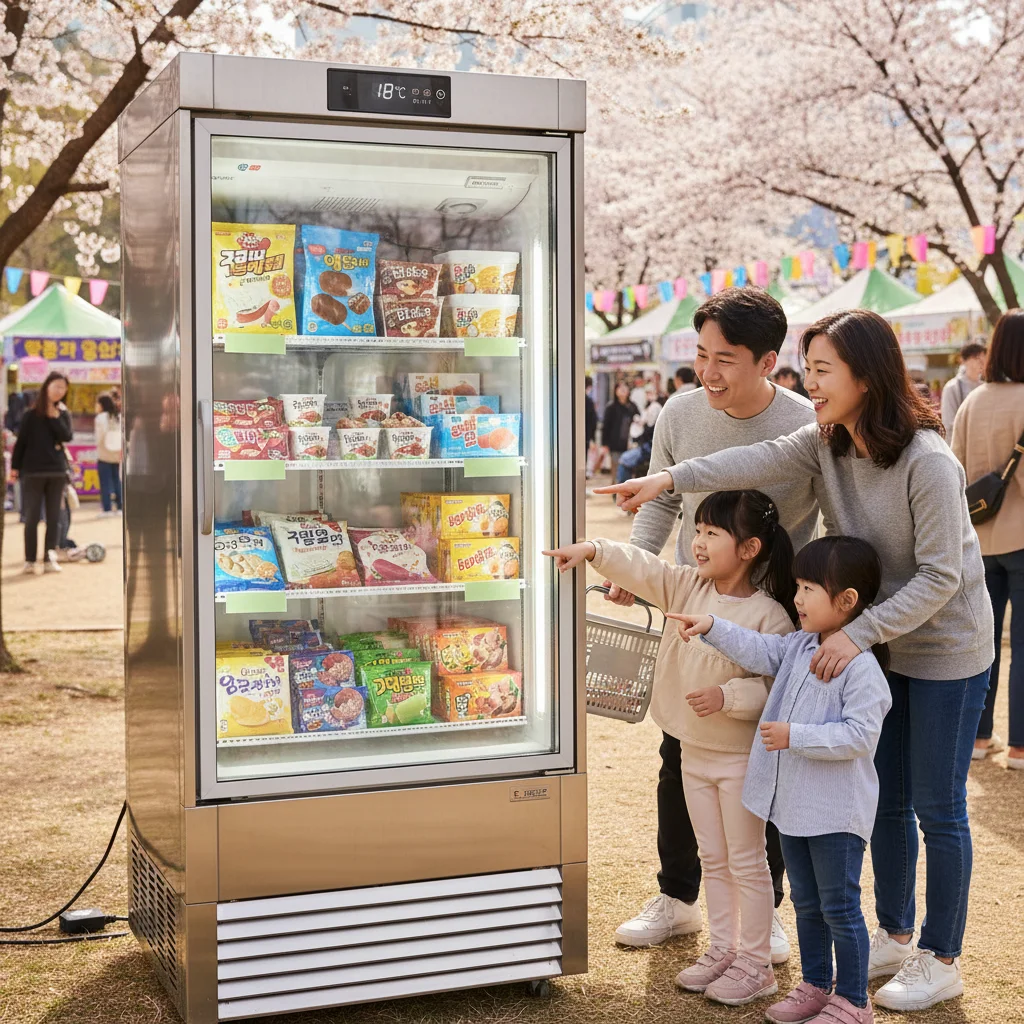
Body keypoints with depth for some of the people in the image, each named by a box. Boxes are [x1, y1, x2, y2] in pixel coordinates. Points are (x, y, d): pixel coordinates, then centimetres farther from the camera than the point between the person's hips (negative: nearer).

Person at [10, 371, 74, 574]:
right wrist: (15, 466, -3)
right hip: (33, 471, -2)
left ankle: (49, 559, 5)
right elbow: (21, 441, 1)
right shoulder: (32, 413, 1)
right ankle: (29, 561, 1)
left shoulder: (63, 414, 9)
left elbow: (67, 437, -6)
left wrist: (55, 417, -11)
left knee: (53, 518, 3)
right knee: (32, 517, 1)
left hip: (57, 471, 2)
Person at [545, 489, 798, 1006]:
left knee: (747, 862, 6)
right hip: (694, 751, 7)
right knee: (712, 859, 18)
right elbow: (642, 568, -7)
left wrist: (727, 697, -30)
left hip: (741, 758, -7)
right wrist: (593, 551, -20)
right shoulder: (687, 587, 0)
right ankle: (722, 948, 32)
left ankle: (755, 963, 19)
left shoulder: (769, 615, -19)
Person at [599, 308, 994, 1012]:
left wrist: (859, 633, -30)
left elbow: (940, 576, -25)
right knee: (885, 800, 17)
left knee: (938, 809, 5)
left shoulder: (928, 463, -25)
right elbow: (764, 461, -18)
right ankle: (896, 935, 34)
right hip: (876, 645, 7)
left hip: (945, 651, -7)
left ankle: (942, 961, 20)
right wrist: (671, 479, -31)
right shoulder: (829, 444, -4)